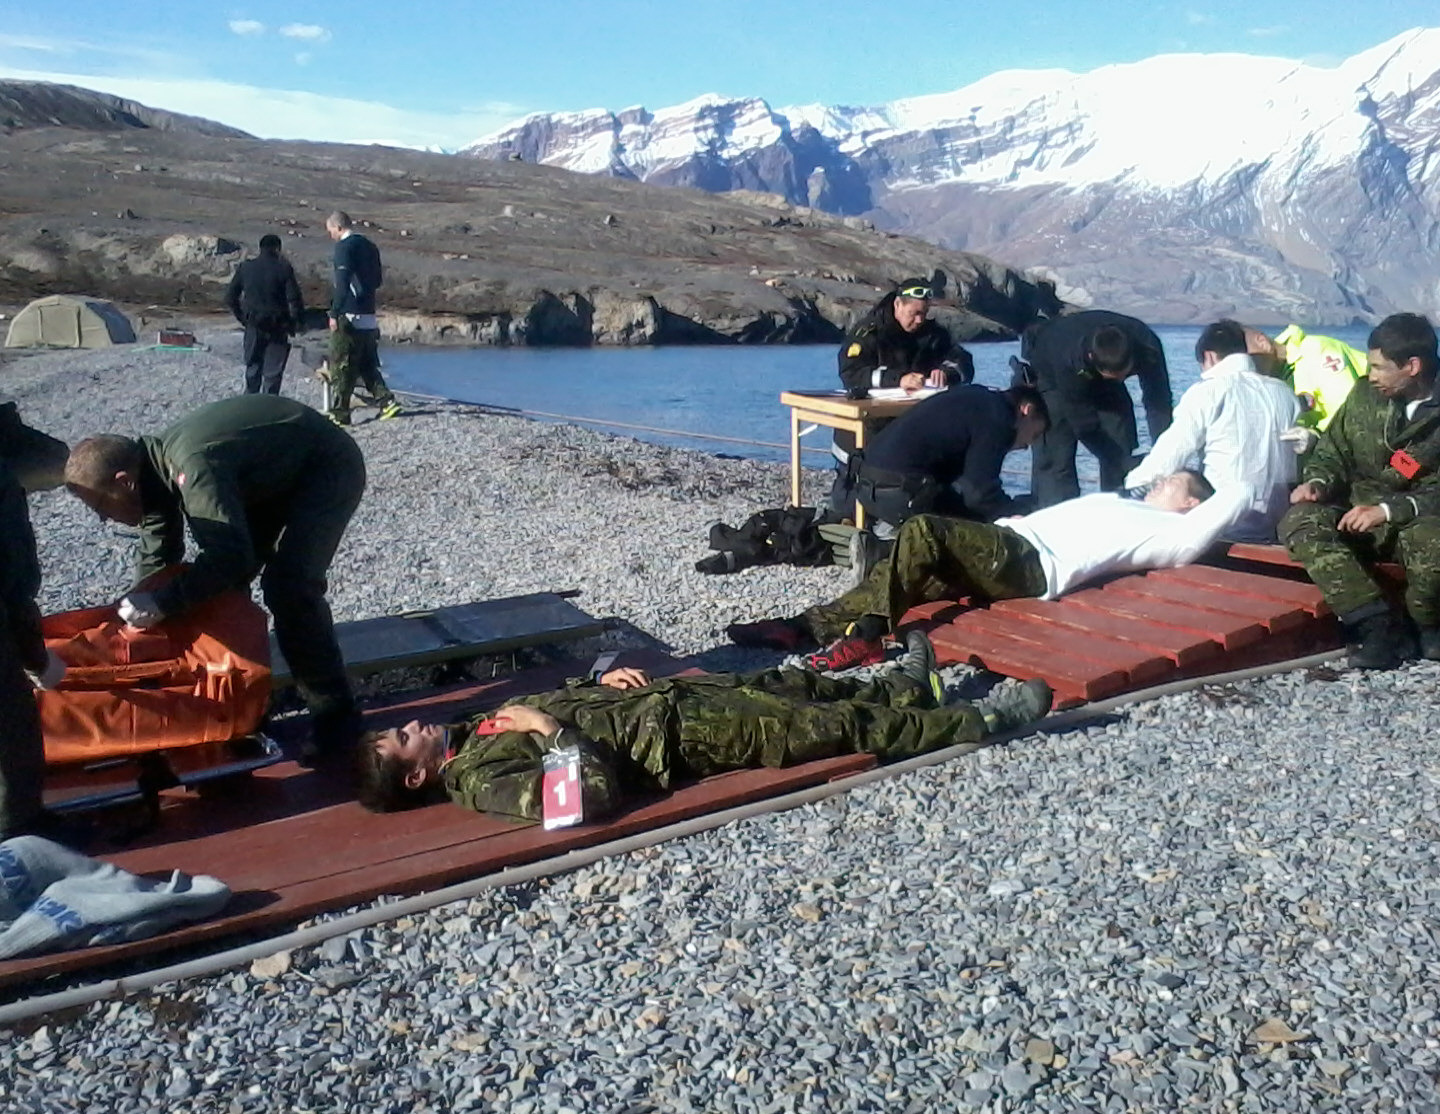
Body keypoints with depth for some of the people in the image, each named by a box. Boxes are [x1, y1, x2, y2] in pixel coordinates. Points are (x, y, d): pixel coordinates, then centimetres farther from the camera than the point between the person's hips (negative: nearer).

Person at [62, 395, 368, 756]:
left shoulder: (191, 468, -35)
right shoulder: (155, 467, -5)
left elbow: (232, 556, -42)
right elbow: (157, 559, 7)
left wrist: (163, 600, -39)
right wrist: (140, 610, 3)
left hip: (329, 468, -9)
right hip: (277, 472, 10)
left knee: (289, 586, -22)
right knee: (219, 582, 4)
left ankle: (336, 716, -11)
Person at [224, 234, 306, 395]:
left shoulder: (245, 268, 2)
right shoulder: (283, 268, -10)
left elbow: (230, 298, 6)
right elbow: (294, 299, -16)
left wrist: (243, 317, 16)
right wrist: (298, 322, -3)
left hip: (253, 326, 4)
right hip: (277, 327, -3)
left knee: (252, 366, 18)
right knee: (273, 372, 3)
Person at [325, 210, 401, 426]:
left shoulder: (344, 246, -9)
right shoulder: (370, 246, 14)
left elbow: (342, 283, -18)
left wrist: (334, 314, -17)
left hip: (349, 317, -8)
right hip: (369, 316, 8)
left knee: (341, 367, -2)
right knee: (367, 365, 16)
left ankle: (339, 414, 0)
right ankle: (386, 401, 6)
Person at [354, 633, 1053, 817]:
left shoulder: (475, 728, 6)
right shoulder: (480, 779, -20)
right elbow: (594, 791, -34)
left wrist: (603, 681, 4)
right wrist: (552, 731, -24)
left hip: (663, 694, 8)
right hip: (685, 735, -8)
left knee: (780, 685, 15)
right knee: (836, 725, -3)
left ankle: (904, 685, 37)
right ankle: (983, 721, 11)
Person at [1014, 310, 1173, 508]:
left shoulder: (1147, 345, -33)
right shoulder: (1068, 358, -43)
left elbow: (1159, 404, -32)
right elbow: (1085, 424, -36)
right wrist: (1136, 471, -37)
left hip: (1097, 379, 4)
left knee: (1122, 446, -6)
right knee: (1055, 457, -18)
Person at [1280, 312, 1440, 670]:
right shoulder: (1365, 394, 5)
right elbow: (1331, 452, 13)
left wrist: (1388, 510, -24)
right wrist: (1317, 482, -8)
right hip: (1359, 515, 4)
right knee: (1300, 523, -27)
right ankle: (1378, 624, -30)